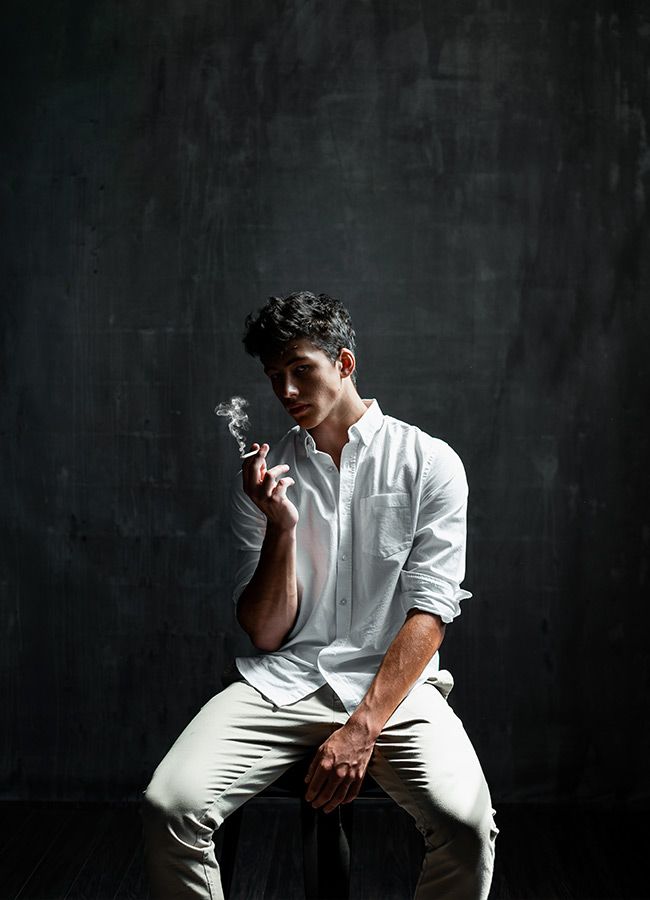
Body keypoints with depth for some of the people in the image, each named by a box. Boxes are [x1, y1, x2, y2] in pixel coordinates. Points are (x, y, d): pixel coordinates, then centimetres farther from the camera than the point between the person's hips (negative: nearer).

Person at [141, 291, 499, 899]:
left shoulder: (428, 462, 3)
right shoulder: (265, 475, 9)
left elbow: (431, 608, -6)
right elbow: (265, 633, 5)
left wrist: (362, 726, -17)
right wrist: (281, 527, -11)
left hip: (392, 681, -1)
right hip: (280, 681, 2)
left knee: (466, 821, -28)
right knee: (169, 805, -22)